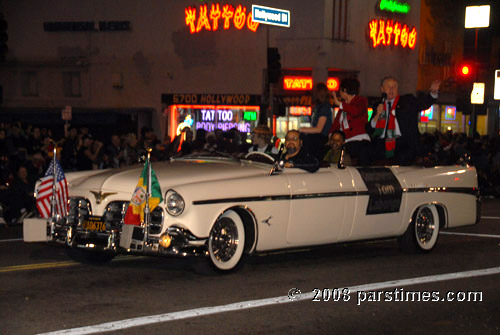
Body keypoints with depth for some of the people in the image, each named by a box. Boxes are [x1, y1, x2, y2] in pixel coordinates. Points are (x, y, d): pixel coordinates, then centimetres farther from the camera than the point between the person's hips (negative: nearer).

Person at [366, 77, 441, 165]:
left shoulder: (407, 101, 15)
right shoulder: (378, 106, 19)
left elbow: (423, 103, -1)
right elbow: (369, 130, 13)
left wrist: (433, 92, -19)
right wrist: (377, 116, -3)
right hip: (381, 145, 2)